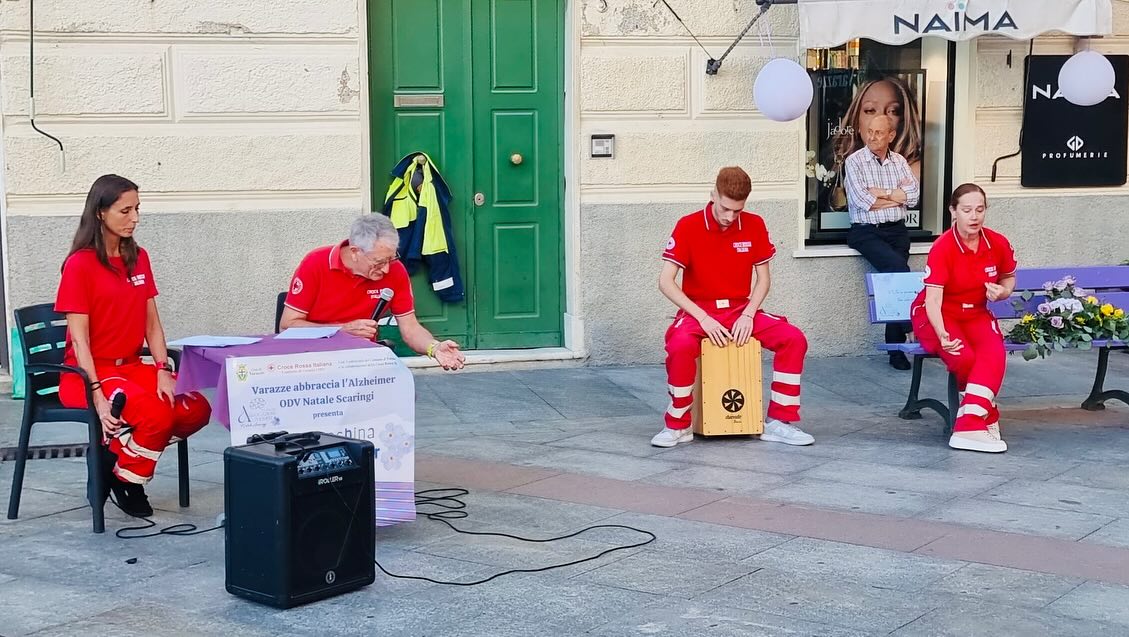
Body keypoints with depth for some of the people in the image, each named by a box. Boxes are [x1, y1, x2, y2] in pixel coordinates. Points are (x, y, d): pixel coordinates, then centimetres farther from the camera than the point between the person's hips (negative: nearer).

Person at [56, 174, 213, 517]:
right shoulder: (80, 264, -10)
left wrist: (163, 371, -7)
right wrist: (98, 396, -23)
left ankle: (117, 452, 2)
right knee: (157, 412, -31)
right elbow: (79, 339, -14)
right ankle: (125, 480, -4)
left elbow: (152, 324, 9)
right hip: (87, 374, -7)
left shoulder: (138, 258, 10)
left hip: (131, 367, 7)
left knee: (197, 409, -17)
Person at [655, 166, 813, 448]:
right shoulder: (688, 226, -10)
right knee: (680, 346, -36)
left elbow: (763, 279, 6)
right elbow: (665, 282, -13)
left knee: (794, 338, -18)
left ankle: (778, 422, -7)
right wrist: (703, 318, -21)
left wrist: (748, 315, -12)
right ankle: (678, 426, -16)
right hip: (698, 311, -3)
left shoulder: (754, 225, 0)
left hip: (741, 311, 4)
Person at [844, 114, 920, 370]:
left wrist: (882, 193, -6)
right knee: (898, 267, -28)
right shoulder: (855, 161, 1)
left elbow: (913, 196, 2)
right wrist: (898, 196, -1)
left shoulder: (899, 161, 13)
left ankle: (896, 348, -12)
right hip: (866, 232, -3)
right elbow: (862, 201, -10)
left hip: (896, 231, 3)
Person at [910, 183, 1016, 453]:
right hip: (938, 316, -4)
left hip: (975, 314, 4)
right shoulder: (942, 248, -22)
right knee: (964, 357, -33)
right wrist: (942, 335, -46)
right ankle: (987, 417, -8)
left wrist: (1001, 292, -10)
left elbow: (1008, 279, 15)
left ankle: (969, 427, -32)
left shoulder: (998, 244, -7)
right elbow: (933, 300, -28)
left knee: (994, 353, -29)